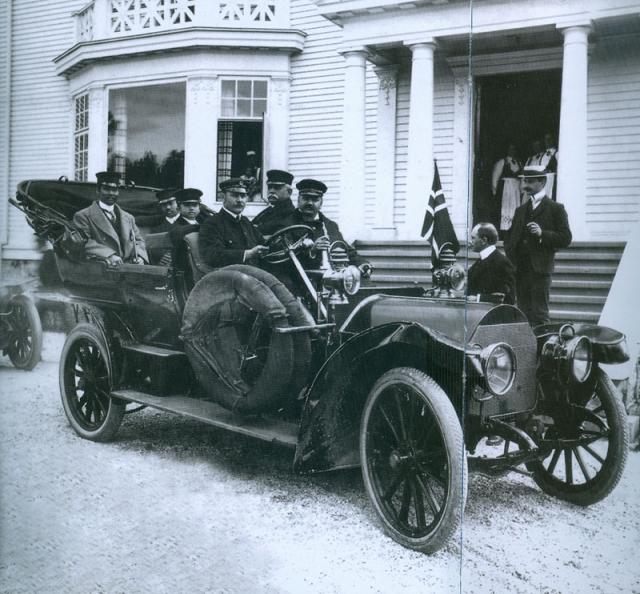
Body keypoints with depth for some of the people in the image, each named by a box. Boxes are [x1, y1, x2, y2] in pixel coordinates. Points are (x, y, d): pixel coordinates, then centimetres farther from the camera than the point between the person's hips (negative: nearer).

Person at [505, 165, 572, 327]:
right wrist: (510, 256, 6)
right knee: (524, 315, 6)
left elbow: (565, 239, -4)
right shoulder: (520, 210, 20)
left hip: (539, 270, -5)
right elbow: (510, 239, 24)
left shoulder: (555, 209, 3)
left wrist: (542, 233, -17)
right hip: (519, 270, 5)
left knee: (539, 315, -6)